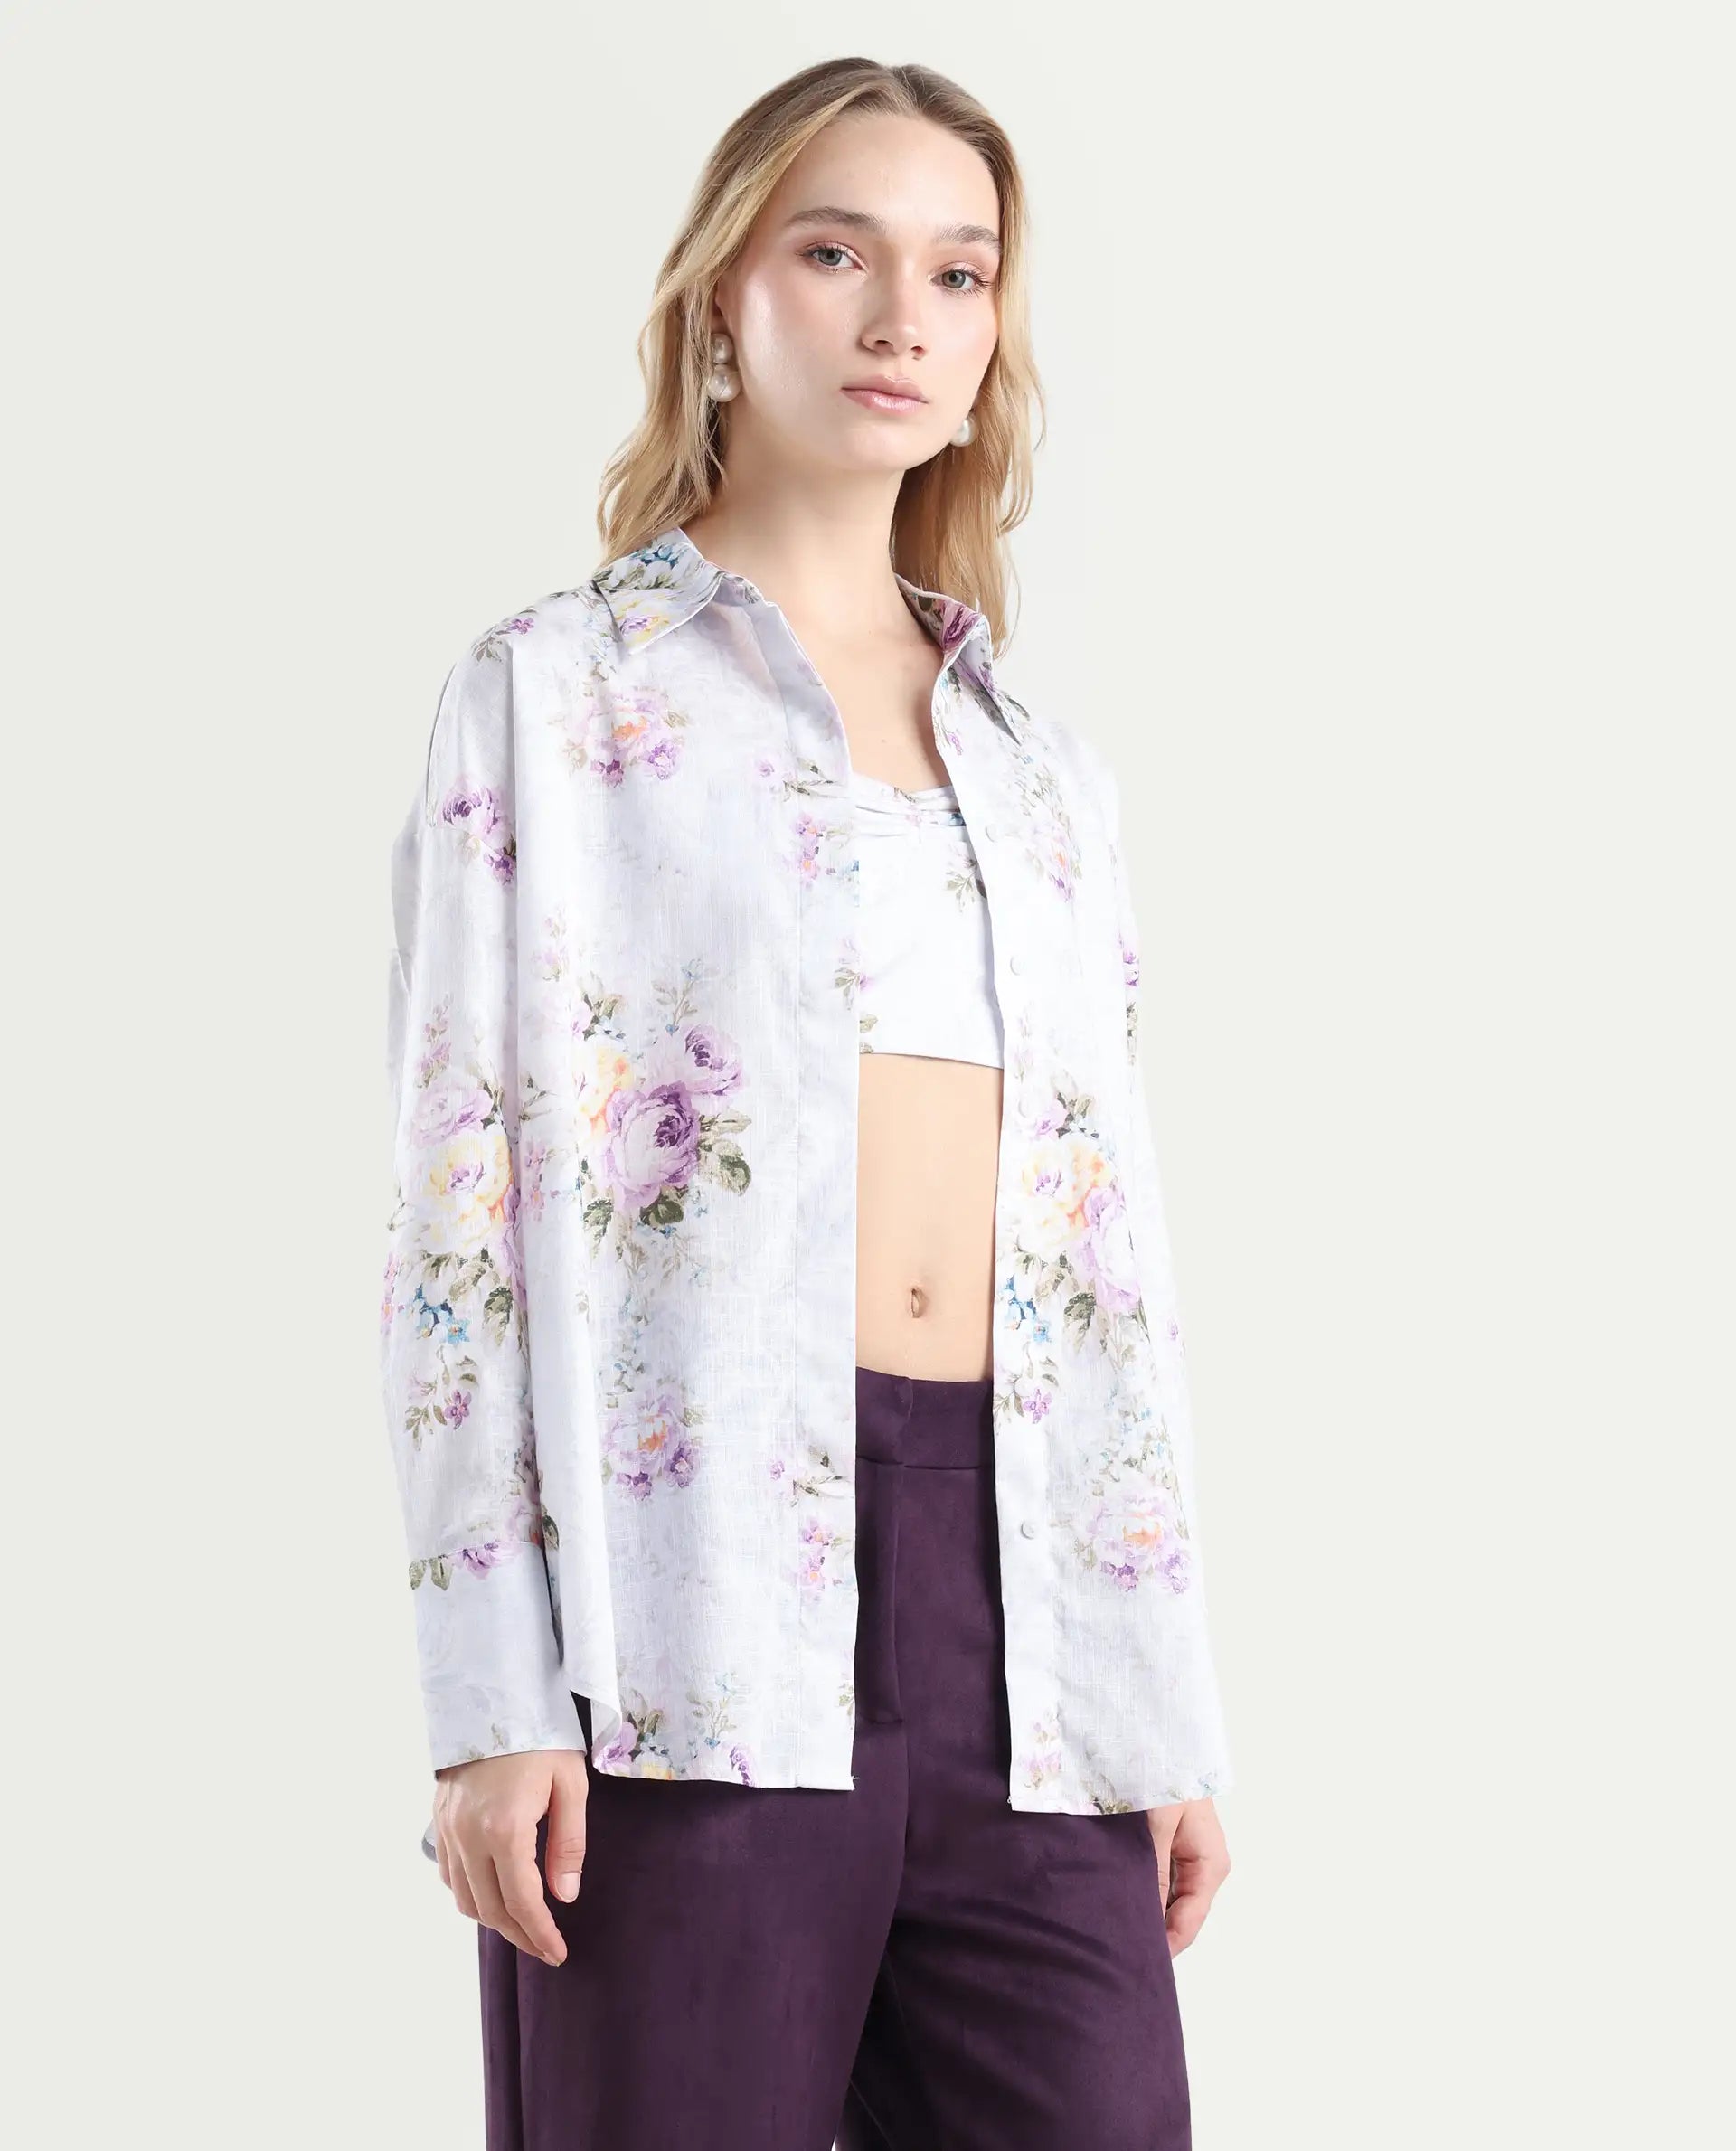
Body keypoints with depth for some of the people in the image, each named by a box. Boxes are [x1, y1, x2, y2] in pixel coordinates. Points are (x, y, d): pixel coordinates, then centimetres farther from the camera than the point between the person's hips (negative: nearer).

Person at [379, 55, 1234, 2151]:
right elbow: (461, 1207, -2)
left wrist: (1174, 1716, 11)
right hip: (705, 1594, -4)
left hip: (1018, 1592, 4)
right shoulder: (558, 695, 5)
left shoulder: (1048, 776, 19)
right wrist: (491, 1702, -11)